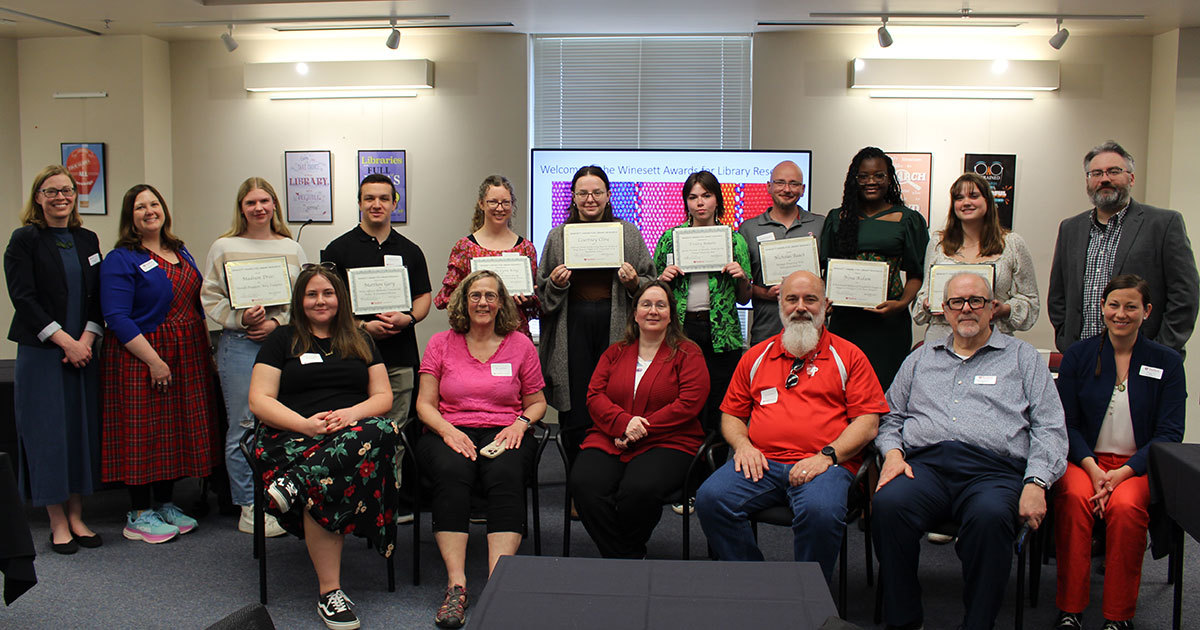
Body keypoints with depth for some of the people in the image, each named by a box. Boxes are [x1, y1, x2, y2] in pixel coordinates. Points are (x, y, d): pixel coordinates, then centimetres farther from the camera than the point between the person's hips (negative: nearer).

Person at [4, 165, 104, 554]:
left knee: (82, 429, 6)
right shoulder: (25, 239, -2)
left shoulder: (87, 240, 12)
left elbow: (98, 297, 8)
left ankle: (76, 516, 16)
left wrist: (86, 340, -6)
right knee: (48, 432, -1)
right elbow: (23, 298, -9)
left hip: (83, 350, 4)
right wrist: (65, 341, -15)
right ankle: (58, 523, 9)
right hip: (41, 353, -4)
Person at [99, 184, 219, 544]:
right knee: (144, 432, -2)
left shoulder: (180, 252, 13)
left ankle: (165, 505, 23)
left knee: (178, 429, 11)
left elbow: (196, 303, 20)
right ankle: (138, 516, 8)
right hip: (142, 358, -7)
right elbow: (117, 318, -16)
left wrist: (206, 347, 10)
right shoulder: (120, 259, -9)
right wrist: (153, 360, -21)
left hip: (188, 357, 7)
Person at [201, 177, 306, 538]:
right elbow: (210, 299, 4)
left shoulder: (292, 248, 12)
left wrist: (278, 322, -6)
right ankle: (249, 508, 7)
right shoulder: (224, 248, 7)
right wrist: (241, 319, -12)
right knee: (244, 426, -1)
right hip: (240, 345, -2)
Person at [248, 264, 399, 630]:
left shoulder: (362, 342, 23)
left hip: (355, 431, 2)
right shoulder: (281, 340, 15)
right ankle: (329, 592, -30)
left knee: (384, 431, -36)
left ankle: (296, 484, -39)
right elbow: (259, 401, 4)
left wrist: (352, 413, -9)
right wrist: (305, 424, -13)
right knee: (325, 482, -36)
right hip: (294, 436, -2)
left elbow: (383, 397, 14)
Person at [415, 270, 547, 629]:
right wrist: (448, 431, -12)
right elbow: (425, 404, 8)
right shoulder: (441, 344, 12)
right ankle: (456, 585, -37)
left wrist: (521, 423, -4)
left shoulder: (520, 344, 12)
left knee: (506, 475, -34)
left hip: (503, 434, 0)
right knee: (452, 472, -35)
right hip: (450, 433, 0)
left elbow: (537, 402, 18)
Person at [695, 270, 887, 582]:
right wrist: (742, 444, 2)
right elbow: (731, 414, 24)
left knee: (820, 511, -36)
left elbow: (868, 422, 4)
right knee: (710, 498, -25)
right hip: (761, 462, 3)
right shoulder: (756, 357, 21)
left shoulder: (848, 356, 12)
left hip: (826, 464, -3)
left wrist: (827, 455, -10)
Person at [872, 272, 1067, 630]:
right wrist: (892, 451, 3)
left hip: (992, 470, -2)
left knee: (990, 516, -38)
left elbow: (1049, 428, 10)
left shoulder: (1022, 357, 20)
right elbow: (891, 416, 26)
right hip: (924, 464, 2)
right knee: (888, 503, -32)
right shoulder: (922, 358, 29)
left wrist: (1036, 483, -6)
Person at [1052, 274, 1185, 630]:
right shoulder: (1078, 355, 8)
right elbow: (1066, 422, 4)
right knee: (1074, 498, -32)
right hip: (1084, 458, 1)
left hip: (1138, 464, 0)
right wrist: (1092, 468, -14)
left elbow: (1169, 433, 0)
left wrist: (1123, 472, -14)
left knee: (1126, 506, -33)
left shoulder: (1167, 362, 6)